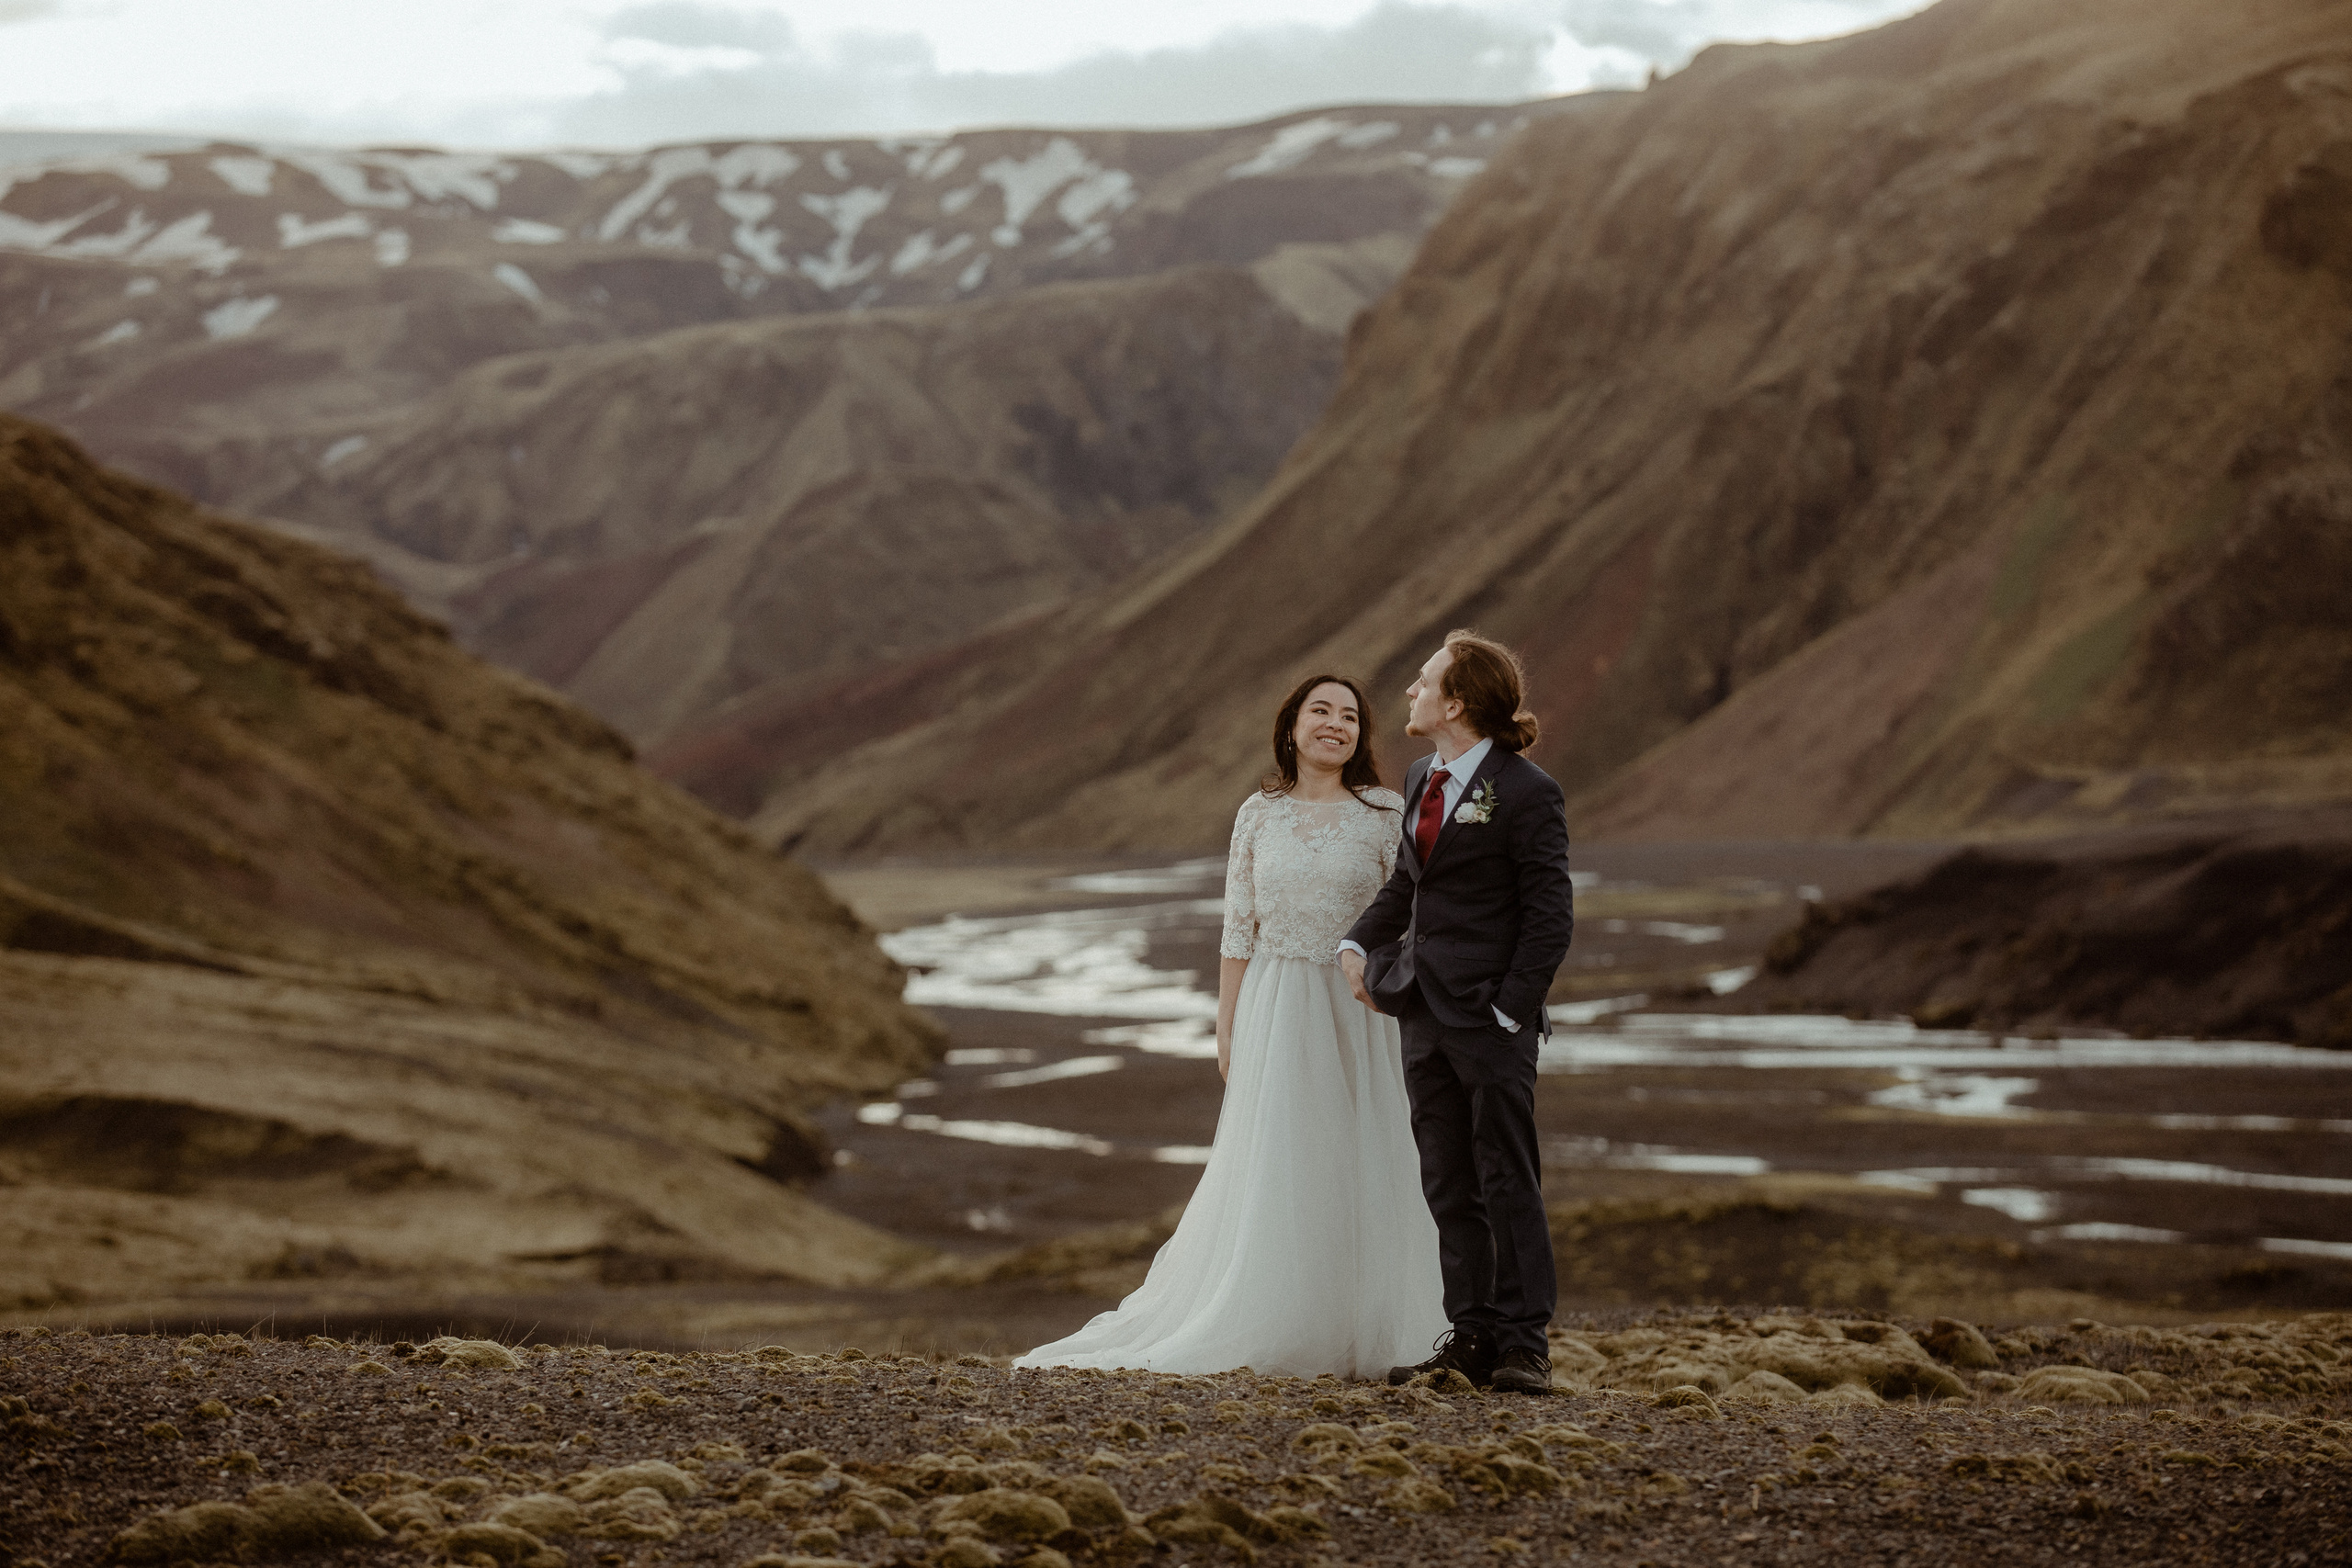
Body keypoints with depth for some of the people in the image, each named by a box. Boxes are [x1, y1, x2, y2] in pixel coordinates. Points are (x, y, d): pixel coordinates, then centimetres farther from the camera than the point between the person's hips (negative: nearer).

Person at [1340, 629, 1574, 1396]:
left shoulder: (1525, 792, -11)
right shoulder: (1421, 780, 13)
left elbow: (1550, 915, -10)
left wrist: (1511, 1010, -15)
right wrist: (1359, 943, 5)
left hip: (1490, 1018, -8)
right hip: (1425, 1015, 8)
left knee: (1508, 1185, -2)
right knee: (1449, 1188, 10)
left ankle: (1525, 1346, 3)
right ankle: (1471, 1337, 16)